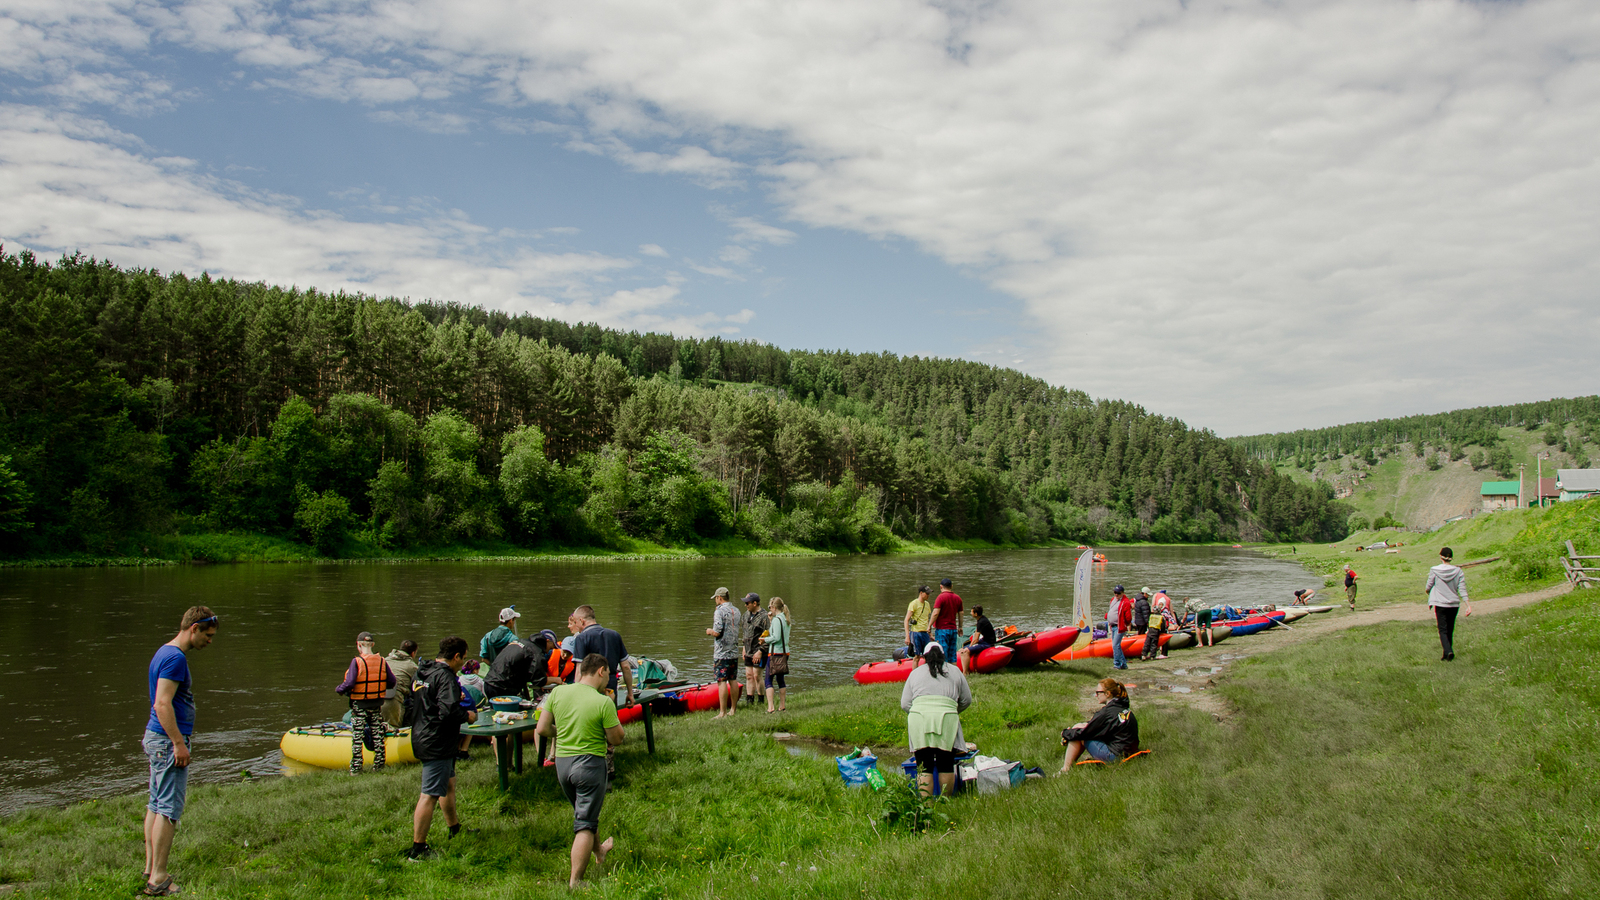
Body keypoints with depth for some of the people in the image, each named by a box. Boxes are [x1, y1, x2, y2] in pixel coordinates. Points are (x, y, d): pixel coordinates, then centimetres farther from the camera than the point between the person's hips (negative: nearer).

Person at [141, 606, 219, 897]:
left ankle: (150, 870, 22)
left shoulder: (164, 653, 15)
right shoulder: (175, 657, -17)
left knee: (156, 805, 15)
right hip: (168, 741, -11)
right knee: (169, 809, -6)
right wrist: (179, 743, -22)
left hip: (155, 739, 11)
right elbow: (163, 703, -24)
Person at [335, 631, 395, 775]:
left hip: (359, 705, -4)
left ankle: (356, 768, 8)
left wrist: (338, 689, -2)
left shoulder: (356, 662, -15)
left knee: (357, 737, 5)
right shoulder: (381, 661, -2)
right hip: (377, 705, 4)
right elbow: (391, 681, 0)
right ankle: (379, 765, 19)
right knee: (378, 735, 14)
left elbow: (349, 683, -21)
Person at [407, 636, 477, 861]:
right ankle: (418, 848, -3)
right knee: (430, 795, -6)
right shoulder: (445, 677, -20)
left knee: (448, 784, 24)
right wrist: (468, 716, -10)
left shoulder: (422, 672, 10)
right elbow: (448, 710, -30)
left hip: (421, 739, 11)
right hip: (437, 744, -11)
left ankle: (455, 830, 39)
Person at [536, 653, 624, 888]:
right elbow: (616, 739, -10)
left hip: (561, 761, 6)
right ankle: (574, 882, 4)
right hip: (590, 762, -6)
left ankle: (599, 851, 52)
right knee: (585, 824, 4)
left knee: (583, 811, 28)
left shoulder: (558, 692, -3)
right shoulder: (603, 702, -17)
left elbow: (542, 729, 0)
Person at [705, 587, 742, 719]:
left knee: (722, 682, -7)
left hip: (722, 653, -8)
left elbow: (717, 632, -19)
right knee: (733, 680, 11)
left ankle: (722, 712, -8)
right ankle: (732, 710, 16)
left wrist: (710, 631, 2)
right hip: (734, 652, 8)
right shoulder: (736, 611, 11)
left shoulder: (720, 611, -13)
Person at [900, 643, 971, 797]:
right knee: (946, 766, 6)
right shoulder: (955, 671, 20)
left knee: (924, 767, 2)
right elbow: (966, 700, 23)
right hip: (946, 718, 0)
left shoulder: (915, 672, 20)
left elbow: (904, 704, 14)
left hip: (918, 717, 1)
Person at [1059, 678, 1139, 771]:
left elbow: (1084, 733, -13)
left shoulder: (1107, 712, -18)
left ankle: (1066, 769, 1)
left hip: (1116, 756, -9)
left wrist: (1065, 733, 3)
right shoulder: (1124, 708, 8)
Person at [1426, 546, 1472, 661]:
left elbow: (1429, 587, 1)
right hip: (1454, 604, 3)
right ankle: (1447, 655, 20)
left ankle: (1448, 651, -23)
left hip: (1440, 604, -3)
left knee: (1443, 630, -1)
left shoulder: (1434, 571, -9)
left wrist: (1427, 590, 24)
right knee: (1450, 630, 15)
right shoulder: (1458, 571, -2)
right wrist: (1468, 605, -5)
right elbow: (1462, 590, -6)